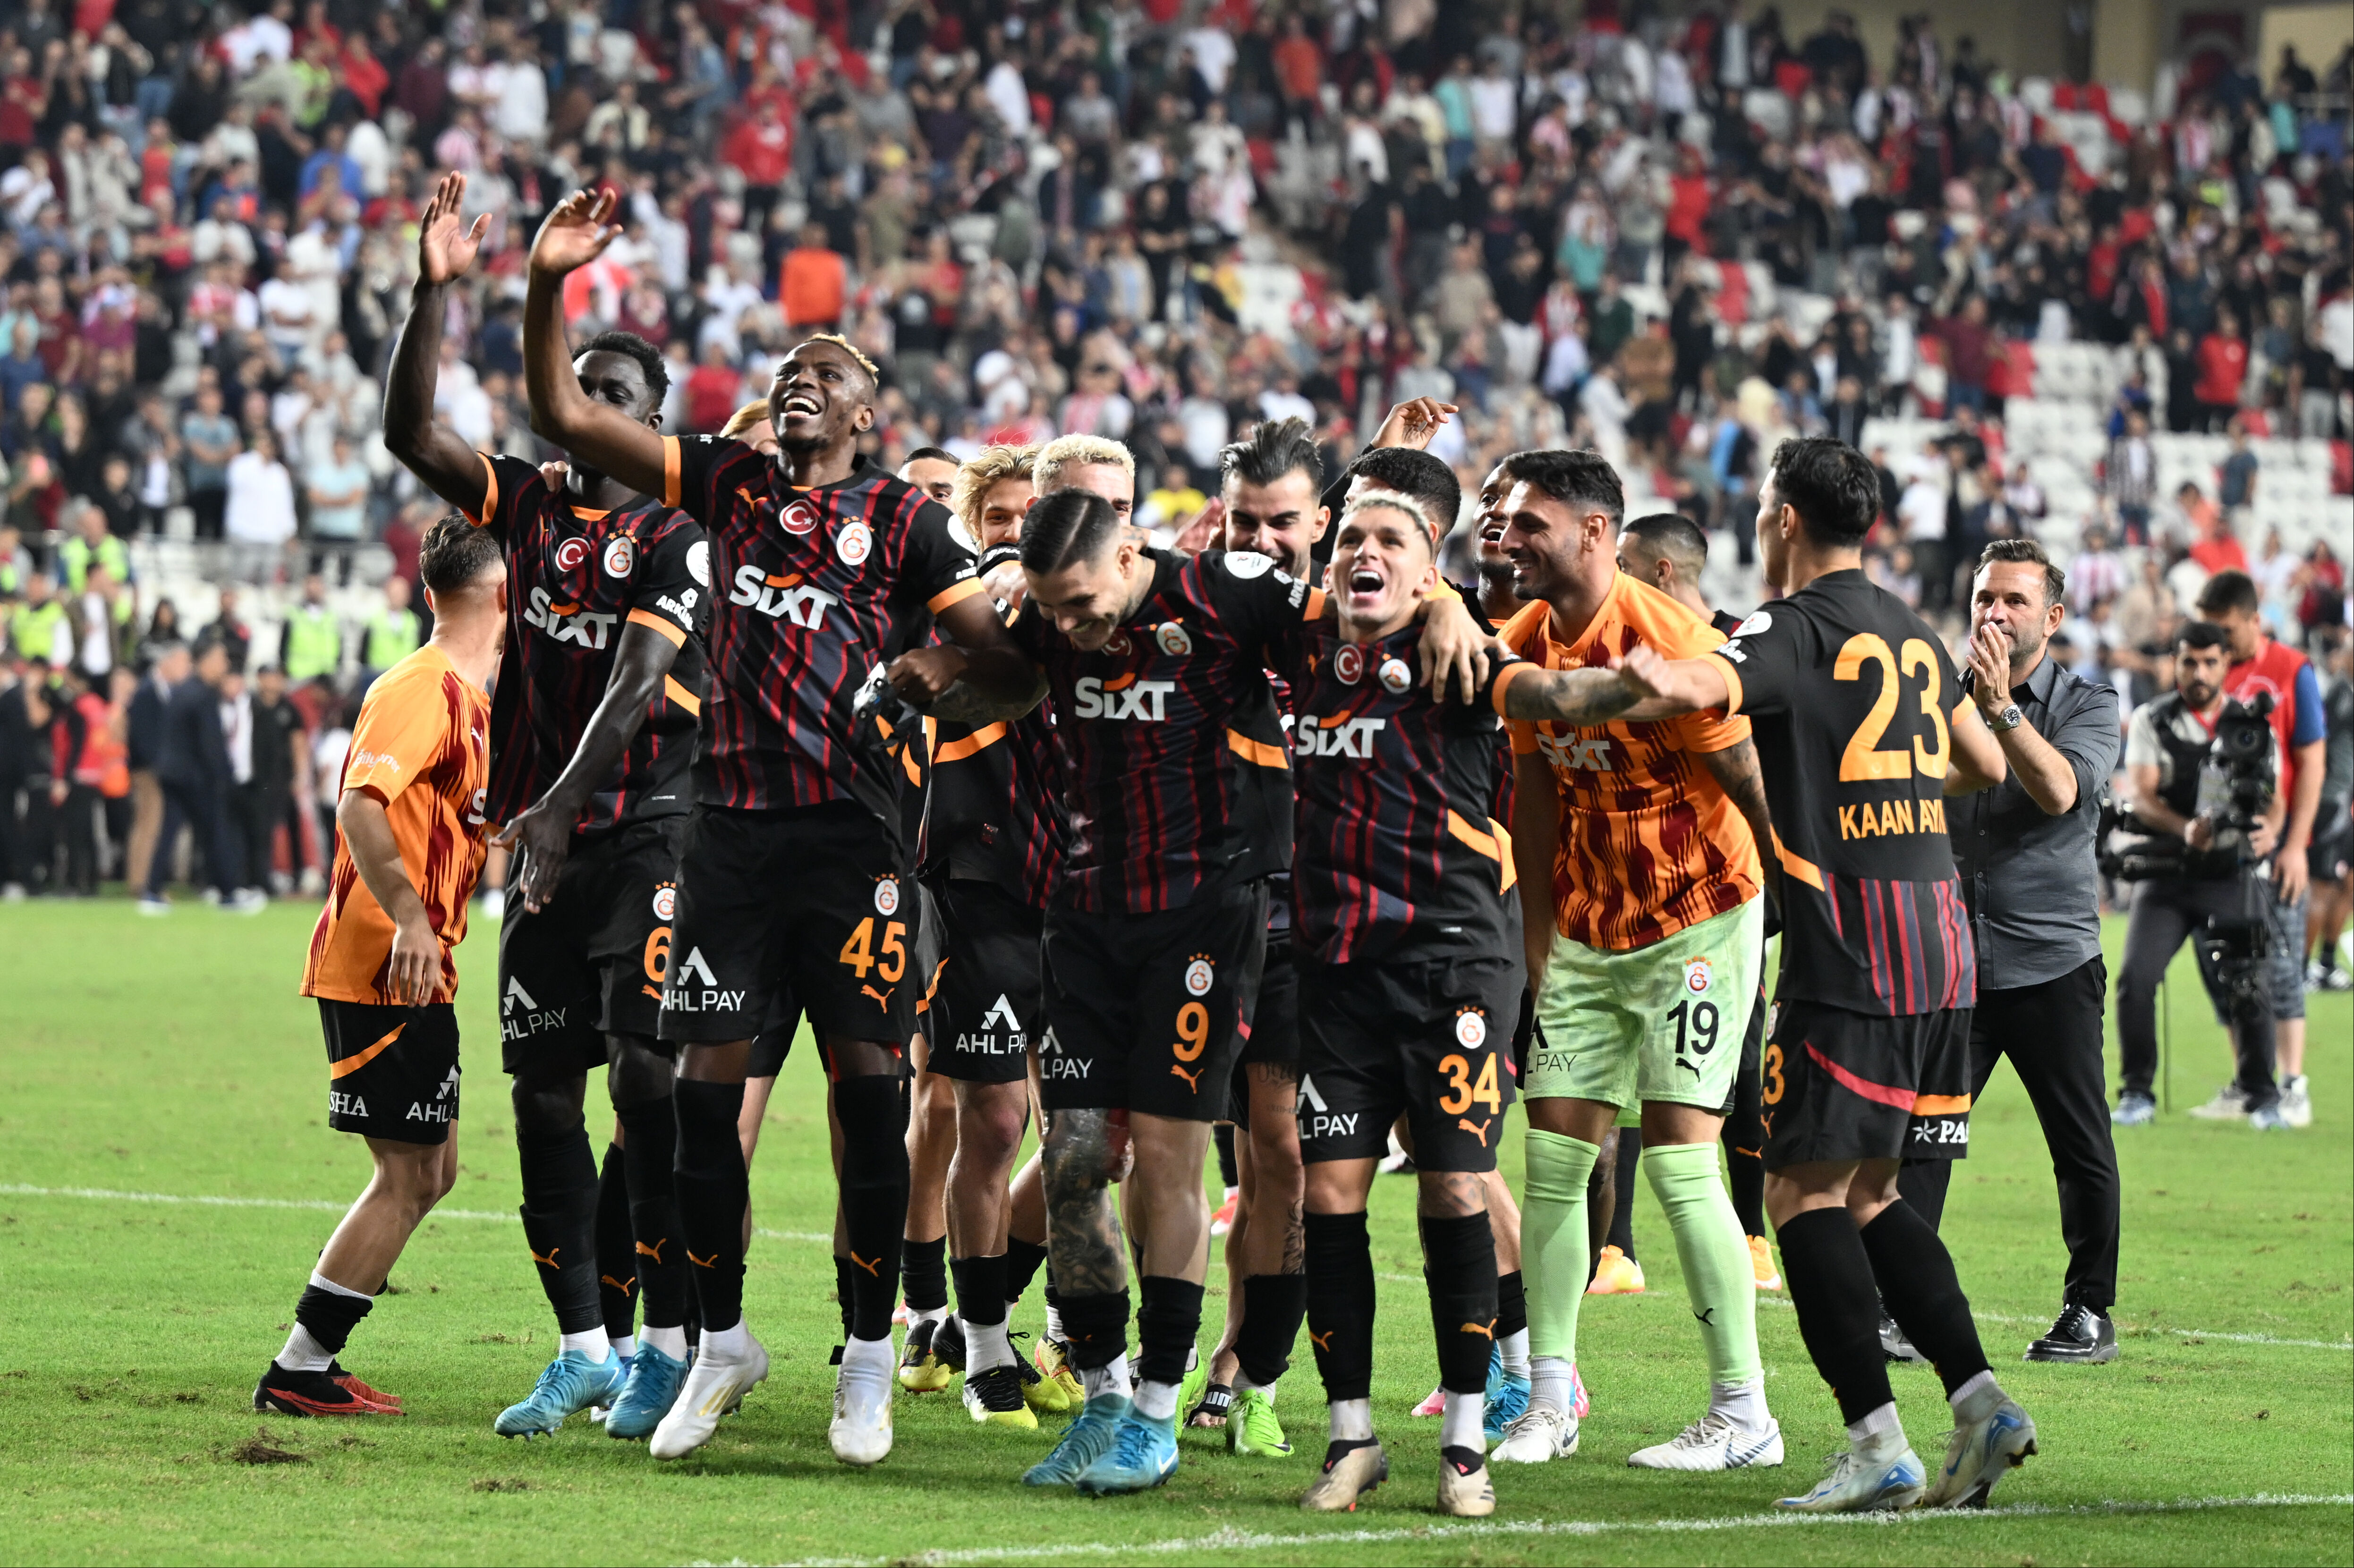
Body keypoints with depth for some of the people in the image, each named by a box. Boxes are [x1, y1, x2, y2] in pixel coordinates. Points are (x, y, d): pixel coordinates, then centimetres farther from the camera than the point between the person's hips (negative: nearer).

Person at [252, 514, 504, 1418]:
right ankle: (299, 1371, -4)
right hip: (380, 966, -10)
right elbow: (360, 805, -27)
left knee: (431, 1170, 14)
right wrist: (409, 918, -35)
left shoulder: (468, 697, 18)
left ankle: (312, 1362, 16)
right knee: (411, 1176, -8)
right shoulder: (422, 689, -13)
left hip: (418, 968, 10)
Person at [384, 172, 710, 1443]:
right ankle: (582, 1350, 12)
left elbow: (635, 685, -17)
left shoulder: (675, 536, -7)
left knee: (647, 1078, -11)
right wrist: (434, 293, -7)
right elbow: (411, 435, 3)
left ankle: (667, 1342, -7)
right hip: (543, 837, 6)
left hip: (643, 828, -6)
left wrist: (563, 802, -28)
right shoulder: (531, 504, 11)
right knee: (542, 1091, 5)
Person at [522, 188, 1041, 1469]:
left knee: (868, 1089, -2)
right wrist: (546, 287, -1)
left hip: (849, 833, -3)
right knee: (705, 1087, 2)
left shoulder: (901, 521, 4)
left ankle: (868, 1360, 9)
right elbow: (563, 418, 10)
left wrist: (949, 683, -21)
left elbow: (1003, 661, 0)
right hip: (730, 823, 3)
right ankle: (720, 1342, 17)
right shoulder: (729, 484, 12)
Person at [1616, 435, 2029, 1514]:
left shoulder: (1797, 628, -8)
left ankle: (1877, 1443, -11)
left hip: (1846, 955, -8)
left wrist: (1642, 667, -9)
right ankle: (1978, 1396, 3)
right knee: (1868, 1193, 15)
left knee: (1805, 1190, -3)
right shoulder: (1911, 634, 16)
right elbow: (1985, 765, 29)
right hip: (1939, 945, 8)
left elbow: (1689, 689, -27)